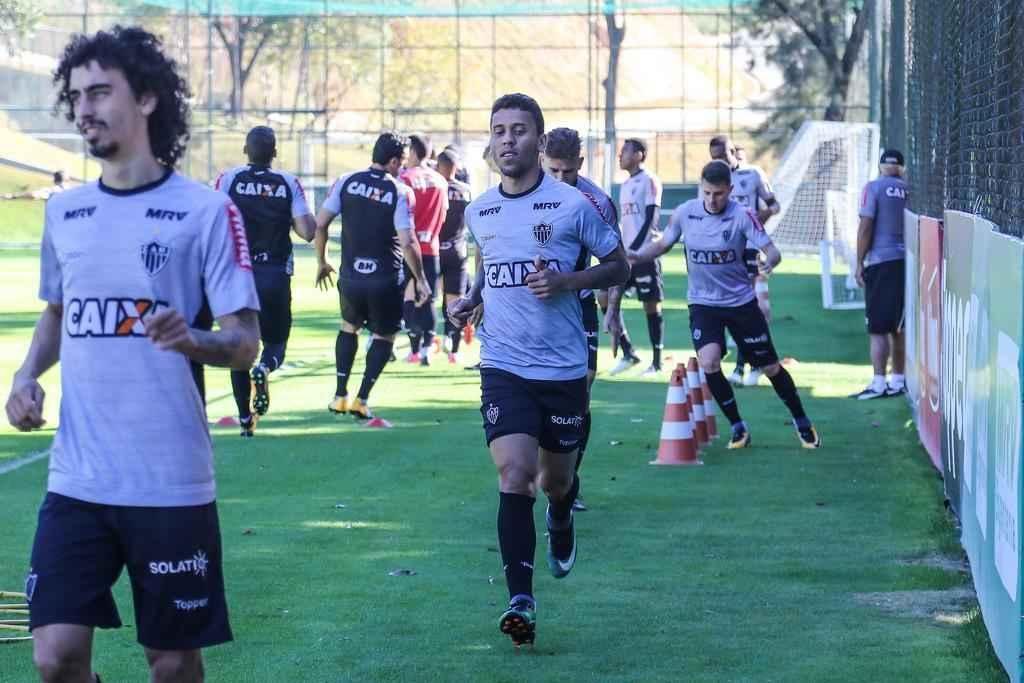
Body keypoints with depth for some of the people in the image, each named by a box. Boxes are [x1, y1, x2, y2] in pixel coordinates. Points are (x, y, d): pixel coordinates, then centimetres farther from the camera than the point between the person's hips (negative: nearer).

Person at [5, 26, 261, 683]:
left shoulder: (206, 211, -6)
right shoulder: (63, 210, 10)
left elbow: (246, 343, -7)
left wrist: (191, 339, -28)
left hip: (172, 484, -4)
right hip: (76, 480, 4)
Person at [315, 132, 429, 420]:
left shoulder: (346, 182, -1)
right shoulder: (400, 193, -11)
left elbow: (320, 224, -2)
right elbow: (407, 243, -17)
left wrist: (321, 262, 12)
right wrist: (420, 279, -5)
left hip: (350, 277, 3)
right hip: (385, 281, -3)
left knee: (349, 326, 27)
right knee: (384, 336, 17)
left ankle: (340, 396, 20)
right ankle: (362, 399, 7)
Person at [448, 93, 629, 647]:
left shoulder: (573, 205, -7)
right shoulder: (478, 212, 6)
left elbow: (619, 267, 1)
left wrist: (566, 280, -16)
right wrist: (471, 299, 6)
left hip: (563, 368, -1)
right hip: (503, 367, 1)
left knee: (555, 479, 14)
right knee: (514, 475, -16)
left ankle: (561, 522, 52)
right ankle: (520, 600, -15)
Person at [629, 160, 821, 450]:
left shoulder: (742, 216, -16)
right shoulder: (684, 213, -8)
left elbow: (771, 250, -19)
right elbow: (664, 244, 6)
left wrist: (769, 262, -43)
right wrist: (637, 256, -13)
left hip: (741, 301, -1)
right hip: (703, 303, 1)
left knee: (769, 366, 7)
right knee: (708, 362, -21)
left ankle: (802, 423, 30)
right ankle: (738, 427, -1)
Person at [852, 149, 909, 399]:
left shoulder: (874, 188, -5)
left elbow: (866, 227, -9)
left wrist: (860, 263, -3)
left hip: (880, 261, -5)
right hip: (906, 261, 5)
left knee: (878, 327, -4)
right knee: (899, 327, 13)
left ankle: (879, 383, -11)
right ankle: (898, 380, 19)